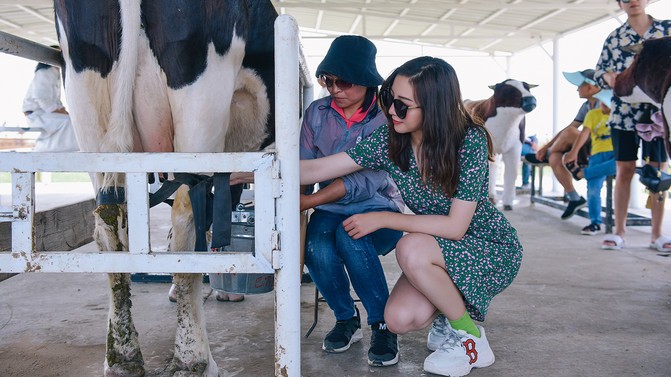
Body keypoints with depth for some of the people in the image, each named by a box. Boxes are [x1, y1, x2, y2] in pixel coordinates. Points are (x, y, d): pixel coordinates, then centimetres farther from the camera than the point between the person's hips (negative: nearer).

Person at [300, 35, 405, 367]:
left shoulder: (387, 117, -11)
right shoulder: (317, 113, 2)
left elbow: (368, 178, -22)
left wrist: (308, 201, -30)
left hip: (379, 209, -3)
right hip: (330, 209, 3)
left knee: (350, 236, -35)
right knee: (316, 249, -29)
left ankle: (382, 325, -13)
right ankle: (346, 320, 2)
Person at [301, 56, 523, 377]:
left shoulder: (471, 141, -26)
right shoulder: (389, 141, -12)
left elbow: (455, 226, -27)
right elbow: (316, 169, -13)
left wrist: (381, 219, -25)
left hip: (492, 249, -4)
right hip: (438, 250, 5)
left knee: (411, 250, -32)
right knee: (399, 318, -19)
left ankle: (469, 337, -9)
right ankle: (454, 305, 15)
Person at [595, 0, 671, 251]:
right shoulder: (614, 37, 9)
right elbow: (599, 72, 10)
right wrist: (608, 77, -11)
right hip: (623, 113, 1)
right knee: (624, 171, 3)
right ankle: (619, 231, 10)